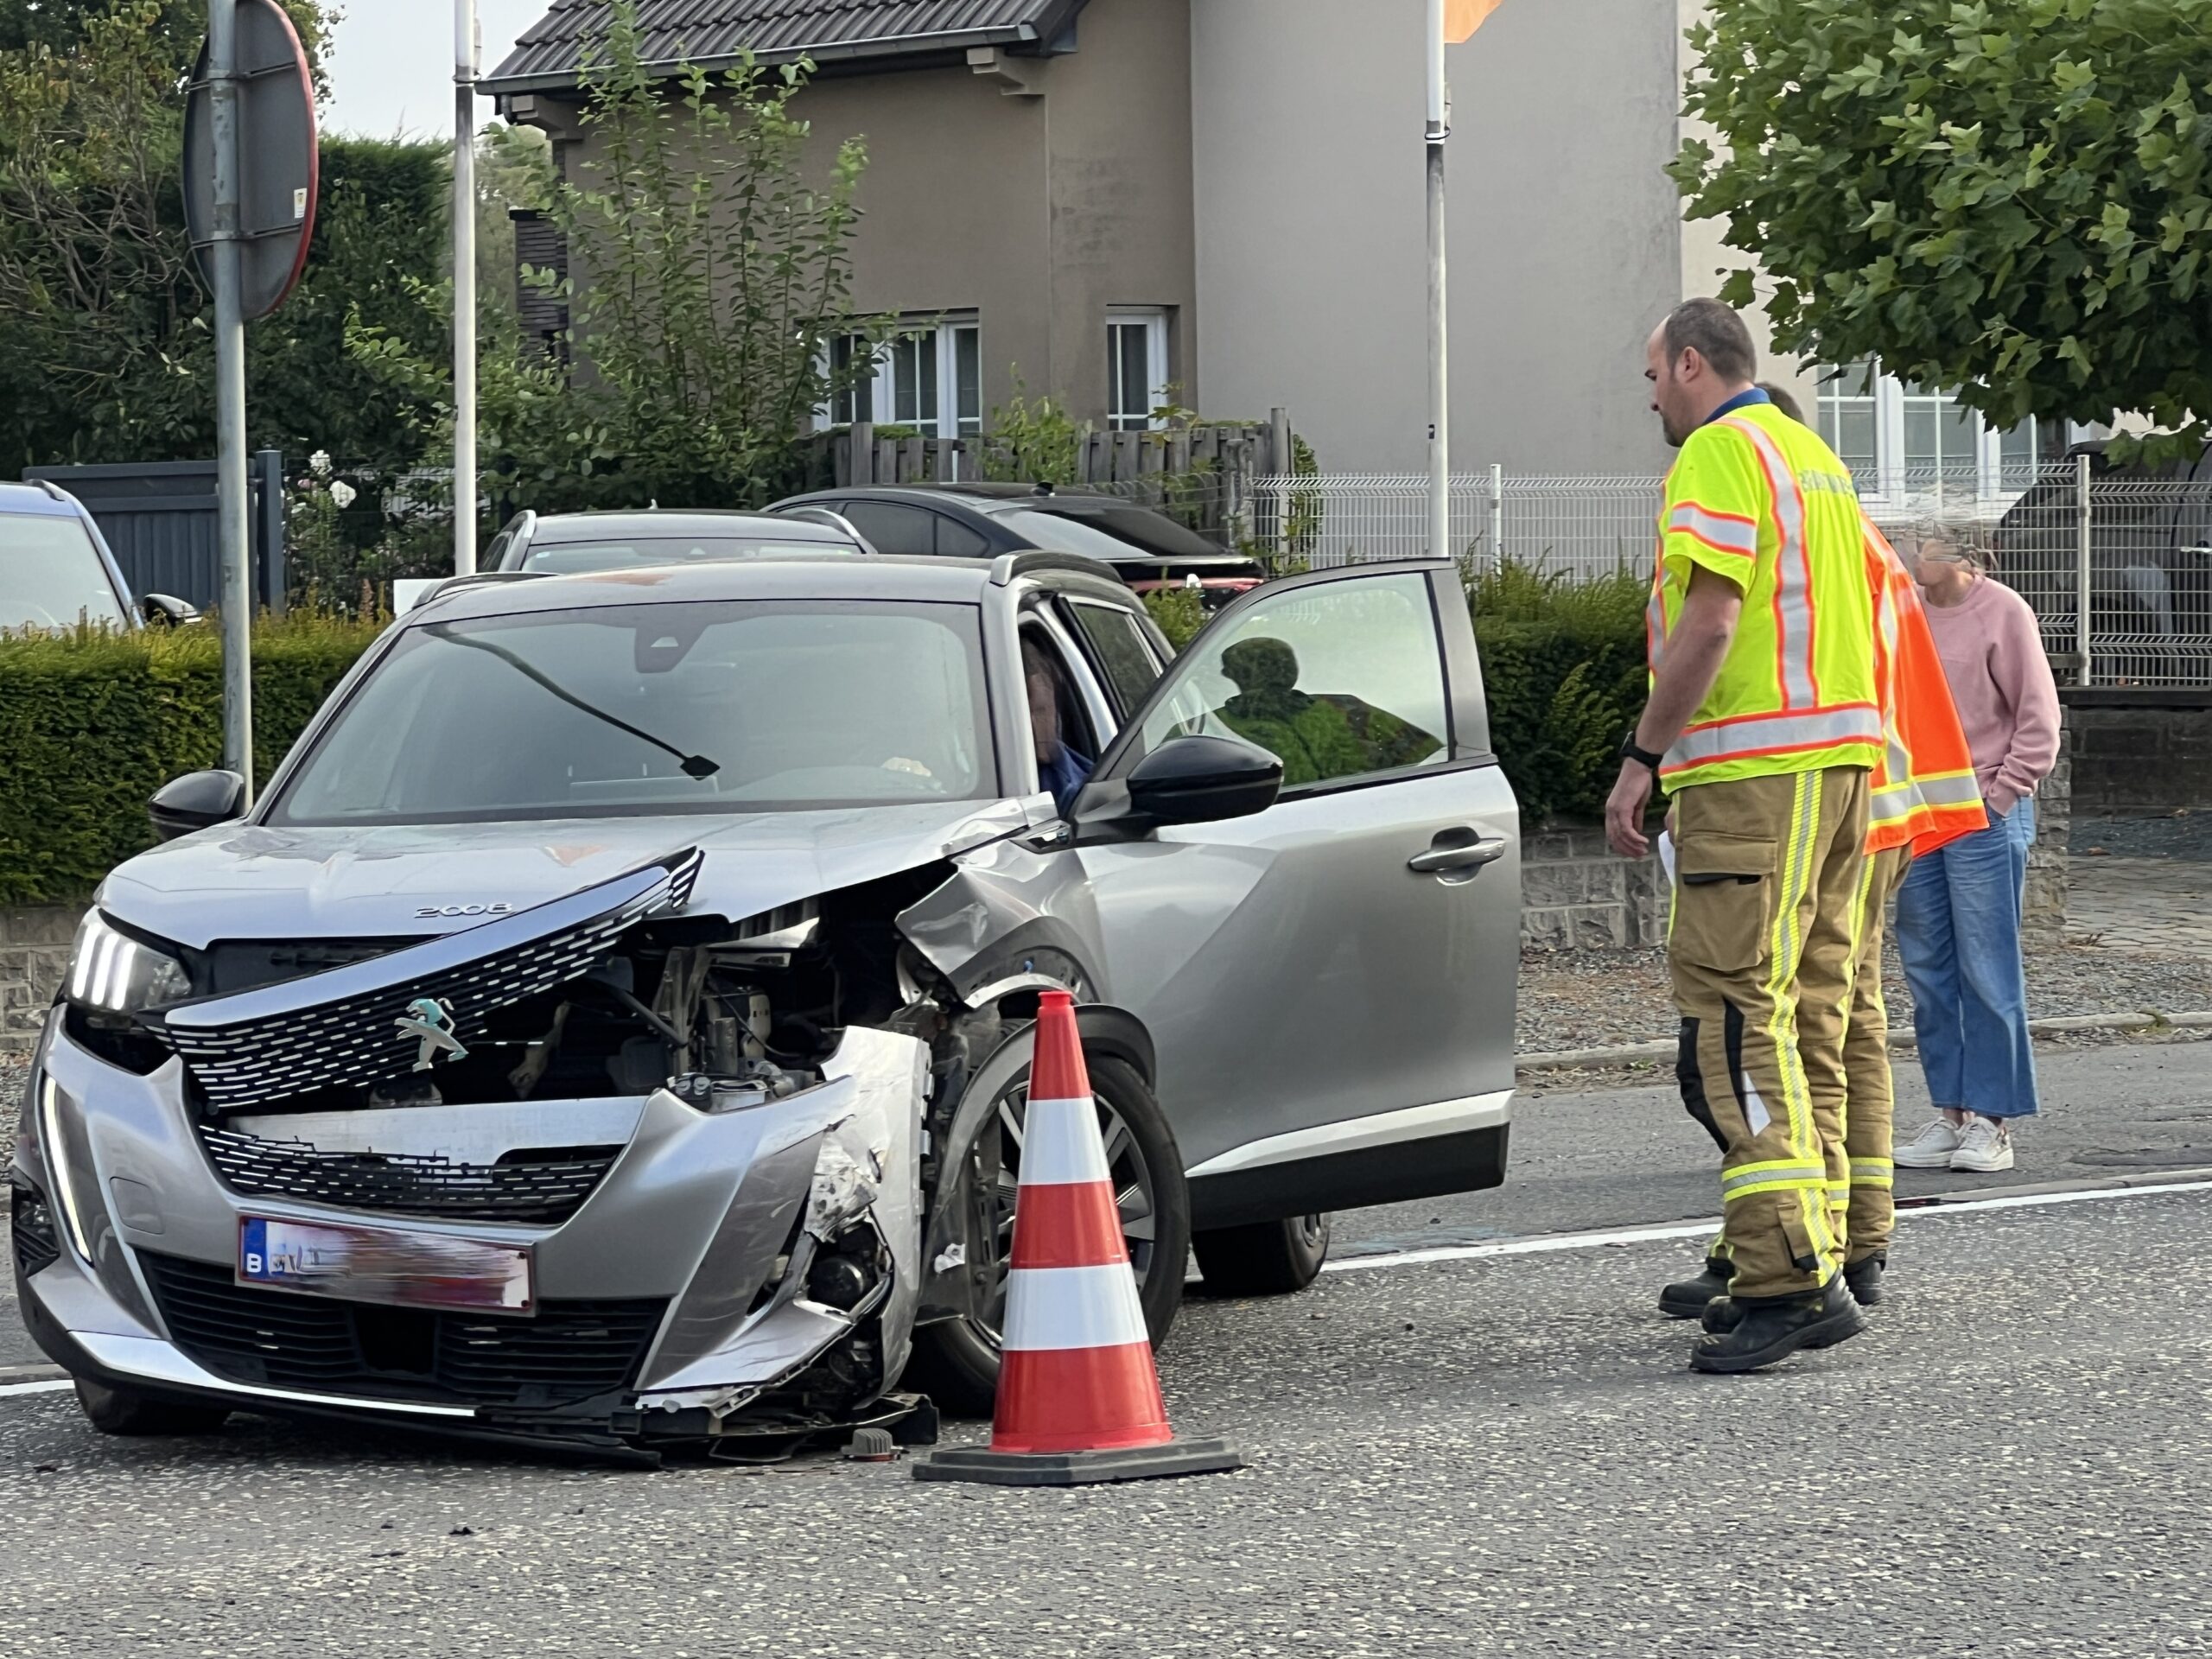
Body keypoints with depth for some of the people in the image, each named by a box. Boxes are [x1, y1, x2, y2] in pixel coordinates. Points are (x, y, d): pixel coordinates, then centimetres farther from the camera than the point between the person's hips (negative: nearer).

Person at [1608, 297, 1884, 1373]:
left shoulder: (1720, 452, -7)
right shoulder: (1812, 454, 22)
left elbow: (1711, 617, -17)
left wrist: (1642, 758, -13)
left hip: (1752, 772, -10)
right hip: (1842, 758, 10)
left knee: (1731, 1015, -12)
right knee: (1802, 1015, 11)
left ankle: (1790, 1275, -21)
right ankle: (1806, 1259, 12)